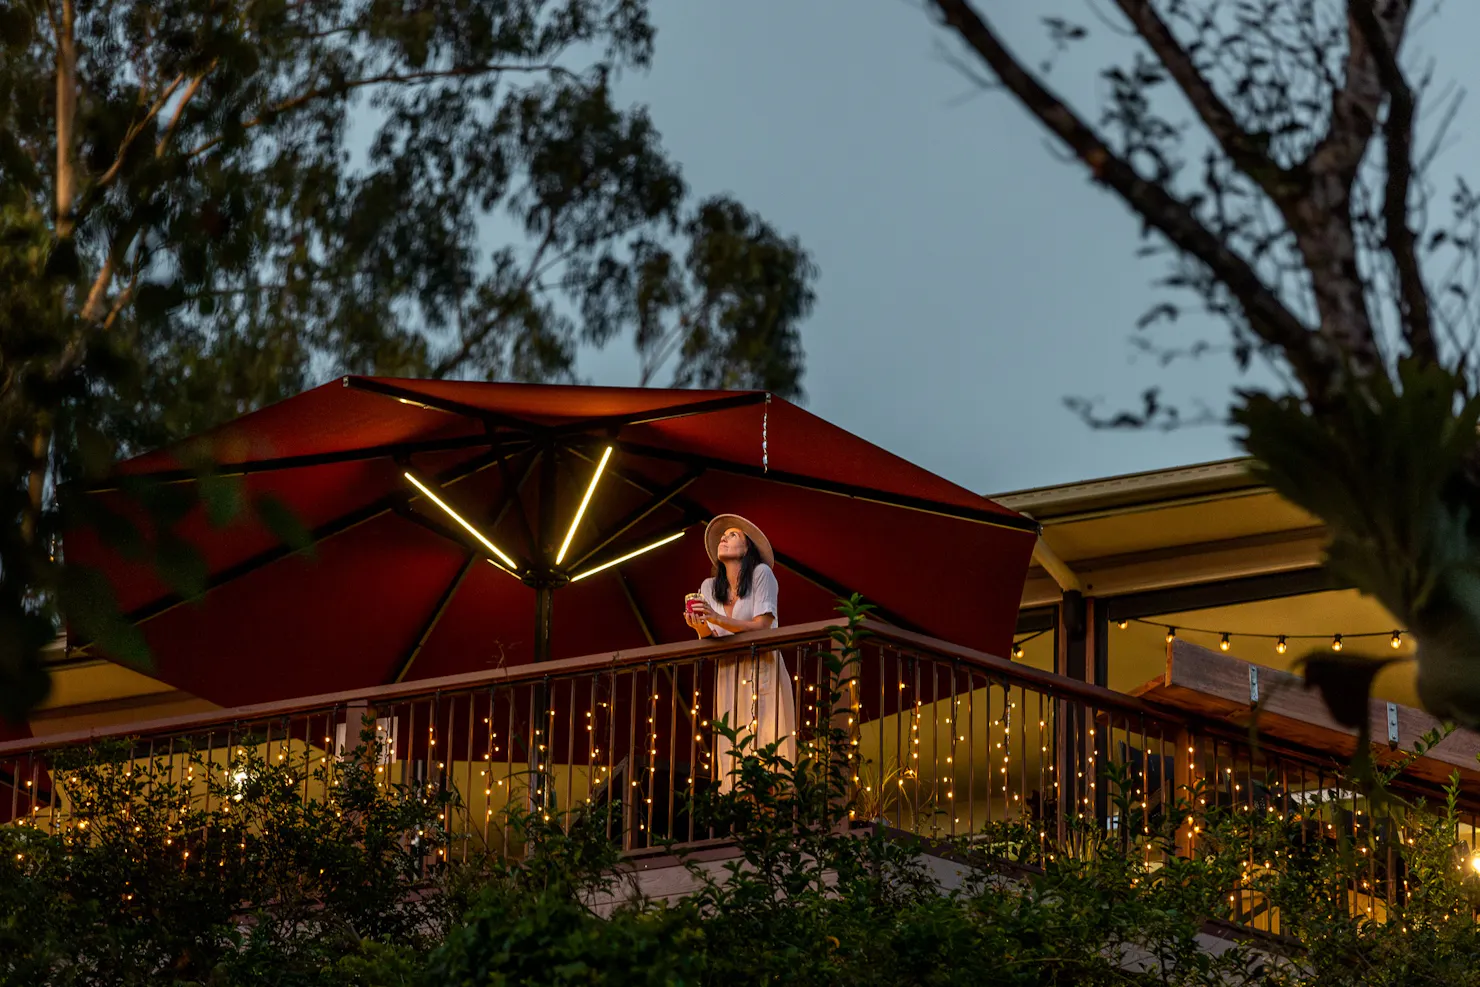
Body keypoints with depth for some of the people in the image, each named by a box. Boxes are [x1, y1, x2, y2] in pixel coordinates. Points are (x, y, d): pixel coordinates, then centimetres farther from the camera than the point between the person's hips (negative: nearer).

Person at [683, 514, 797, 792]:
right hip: (727, 674, 4)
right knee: (732, 750, -4)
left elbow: (762, 626, -13)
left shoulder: (761, 574, -4)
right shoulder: (709, 587, 11)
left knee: (765, 747, -12)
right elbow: (711, 643, 7)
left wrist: (718, 619, -23)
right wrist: (702, 629, -15)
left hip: (763, 674, -4)